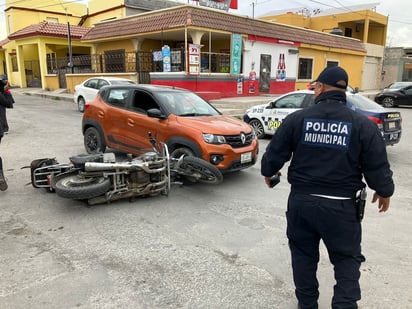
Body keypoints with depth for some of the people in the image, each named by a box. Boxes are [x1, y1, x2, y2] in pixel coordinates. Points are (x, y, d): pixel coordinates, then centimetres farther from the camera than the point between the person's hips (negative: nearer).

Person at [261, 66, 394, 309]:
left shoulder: (297, 119, -5)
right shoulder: (363, 125, -7)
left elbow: (275, 153, 1)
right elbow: (377, 167, -3)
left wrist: (268, 172, 22)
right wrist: (384, 192, 17)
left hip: (301, 200, 2)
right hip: (341, 205, -1)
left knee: (303, 254, 18)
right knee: (347, 259, 16)